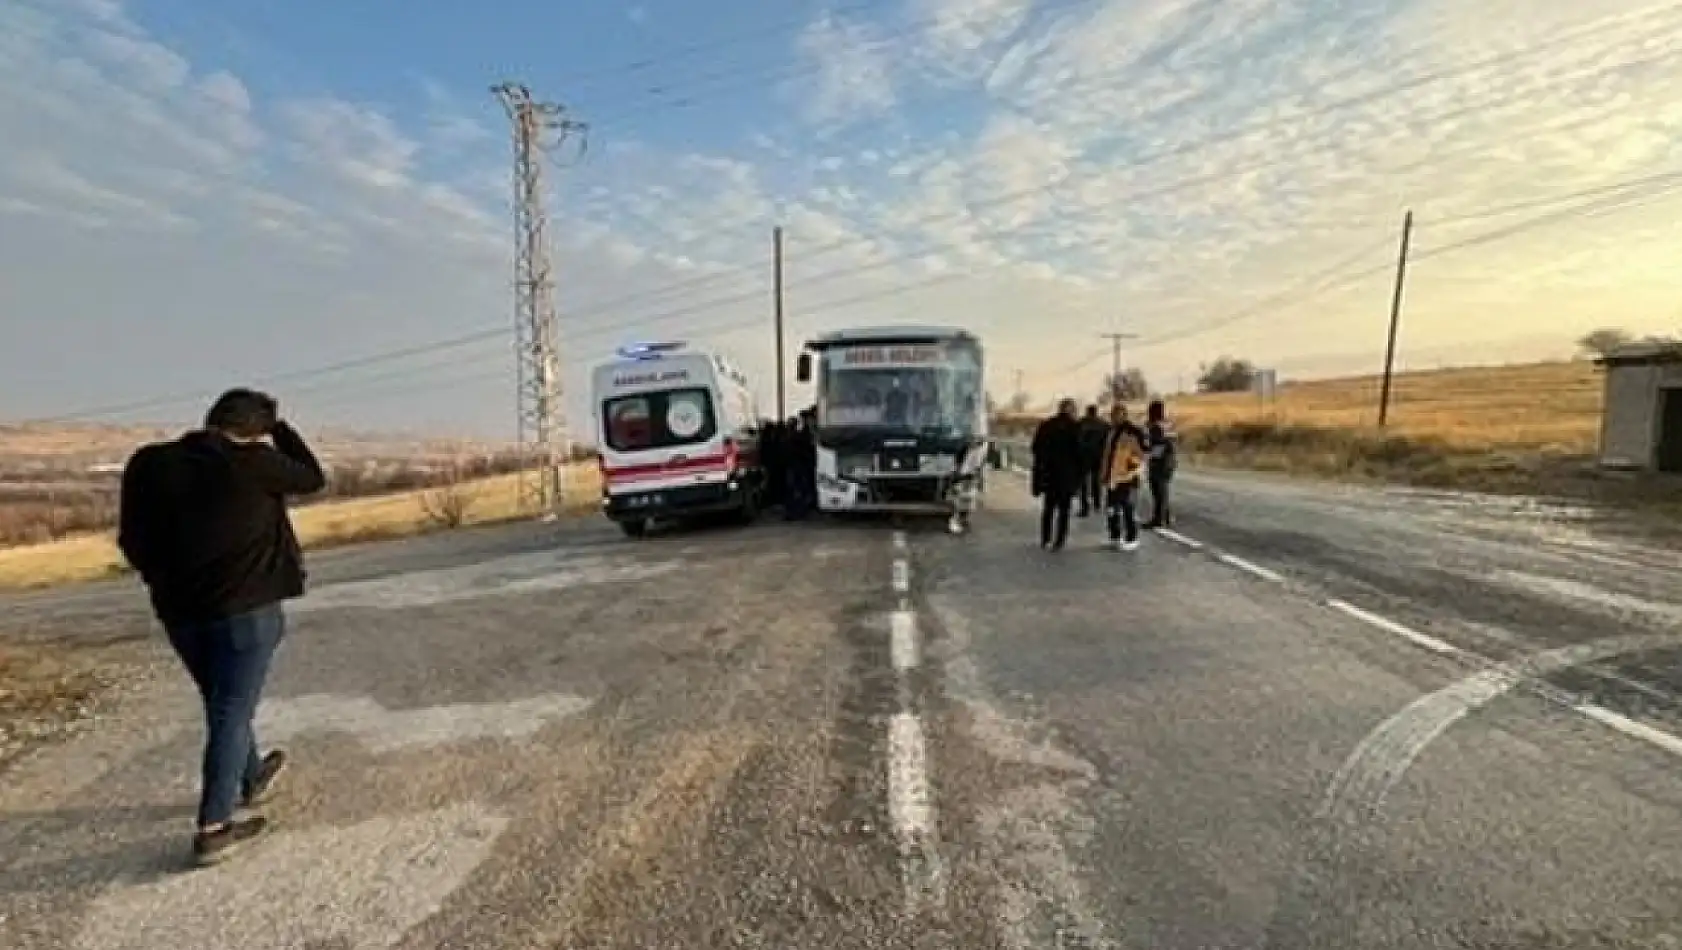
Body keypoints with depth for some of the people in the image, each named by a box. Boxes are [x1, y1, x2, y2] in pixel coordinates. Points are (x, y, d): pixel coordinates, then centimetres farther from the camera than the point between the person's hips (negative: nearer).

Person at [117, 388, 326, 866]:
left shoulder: (150, 463, 1)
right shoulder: (253, 462, -15)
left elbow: (133, 541, 7)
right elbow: (314, 479, 2)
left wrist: (169, 582, 20)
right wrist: (279, 426, 8)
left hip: (179, 612, 6)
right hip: (245, 610, -6)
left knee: (224, 706, 22)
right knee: (232, 714, 3)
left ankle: (251, 780, 43)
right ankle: (213, 829, 7)